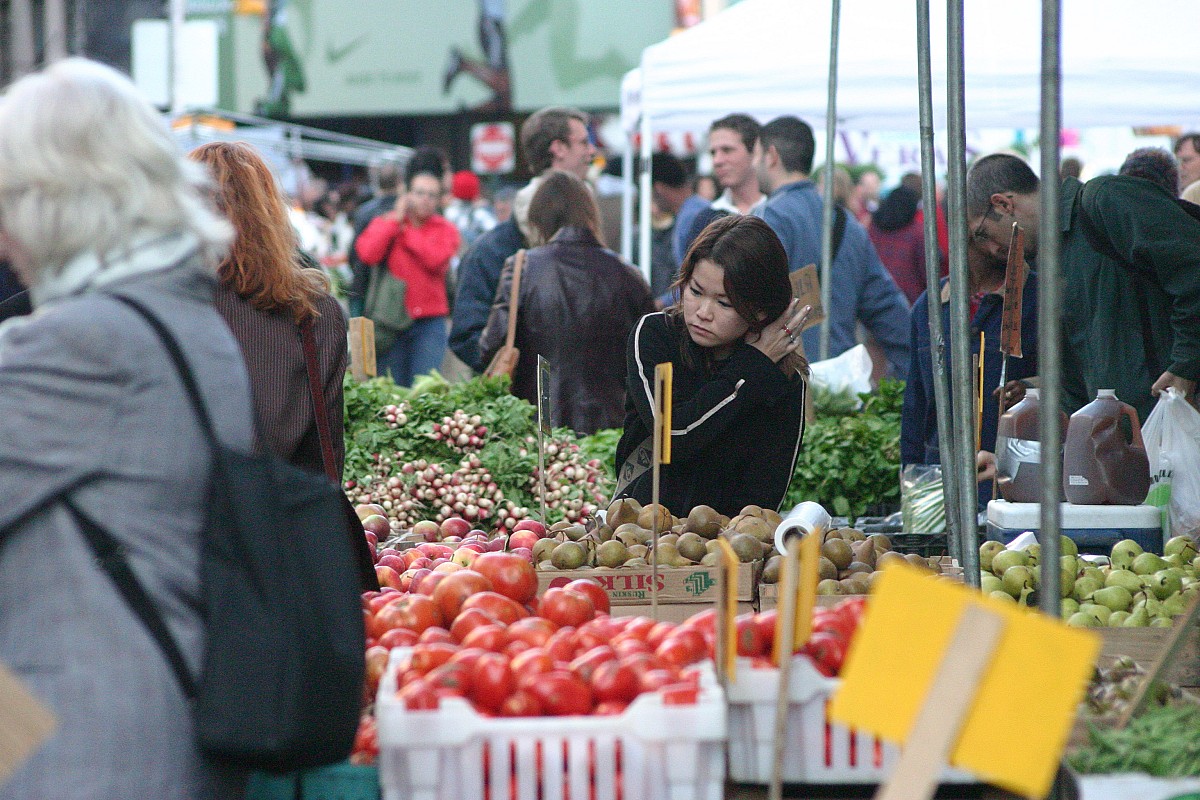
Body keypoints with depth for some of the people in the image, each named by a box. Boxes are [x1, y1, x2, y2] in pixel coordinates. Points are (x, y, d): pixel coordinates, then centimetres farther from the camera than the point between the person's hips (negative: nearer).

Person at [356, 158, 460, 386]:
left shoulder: (445, 230, 7)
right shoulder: (384, 223, 9)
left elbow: (436, 259, -12)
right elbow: (367, 254, -10)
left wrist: (407, 231, -3)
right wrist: (395, 220, -4)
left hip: (429, 324, -1)